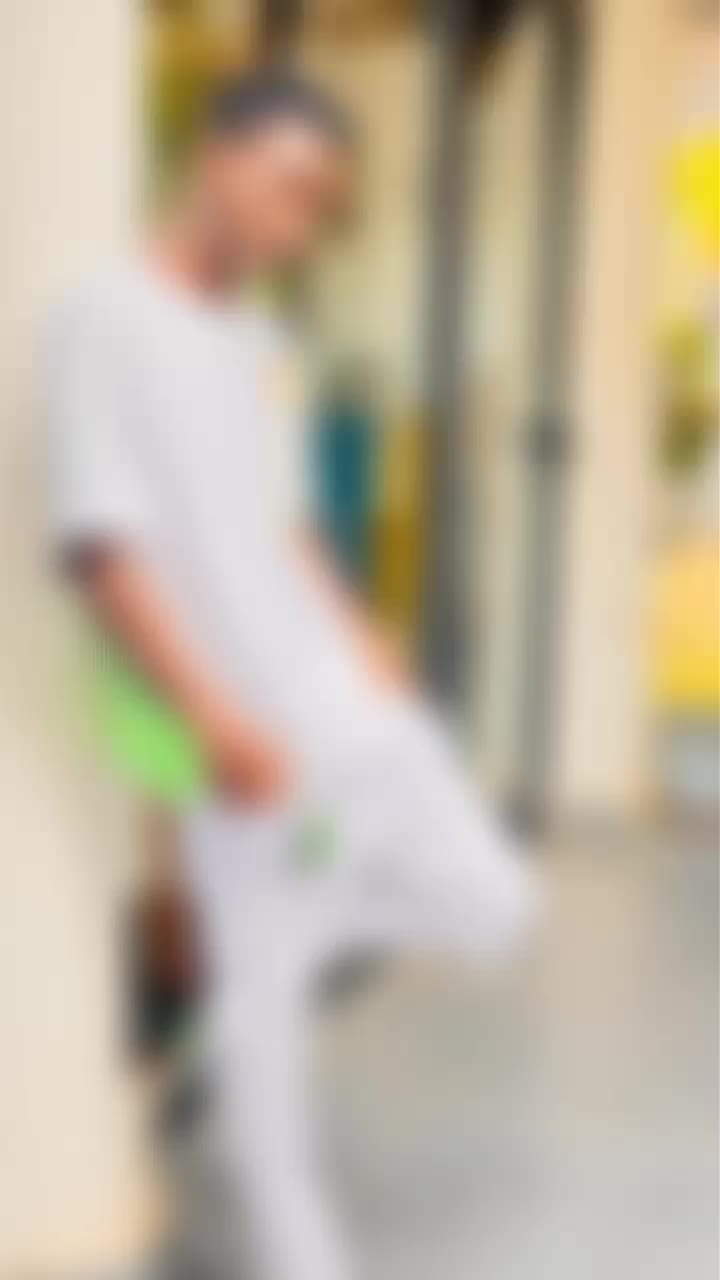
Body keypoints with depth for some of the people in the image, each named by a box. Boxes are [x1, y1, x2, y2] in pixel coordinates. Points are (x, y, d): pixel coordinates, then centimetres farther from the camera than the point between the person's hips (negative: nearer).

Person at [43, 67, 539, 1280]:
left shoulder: (258, 342, 15)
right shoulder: (107, 318, -9)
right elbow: (102, 541, -14)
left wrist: (361, 646, 11)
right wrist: (215, 716, -19)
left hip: (340, 697, 7)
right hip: (243, 729, -7)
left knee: (488, 906, 6)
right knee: (263, 993, 1)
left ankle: (311, 899, 28)